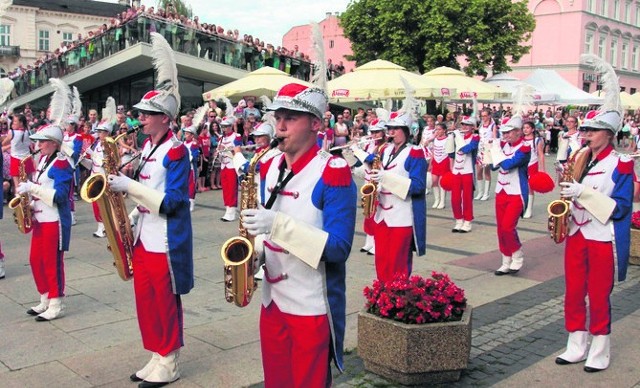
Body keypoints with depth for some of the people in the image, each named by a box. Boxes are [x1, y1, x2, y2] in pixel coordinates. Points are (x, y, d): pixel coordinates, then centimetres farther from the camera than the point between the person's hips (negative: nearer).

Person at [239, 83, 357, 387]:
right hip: (272, 300, 7)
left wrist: (279, 224, -30)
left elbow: (338, 248, -21)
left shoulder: (333, 173, -16)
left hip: (312, 309, -6)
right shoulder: (269, 168, 6)